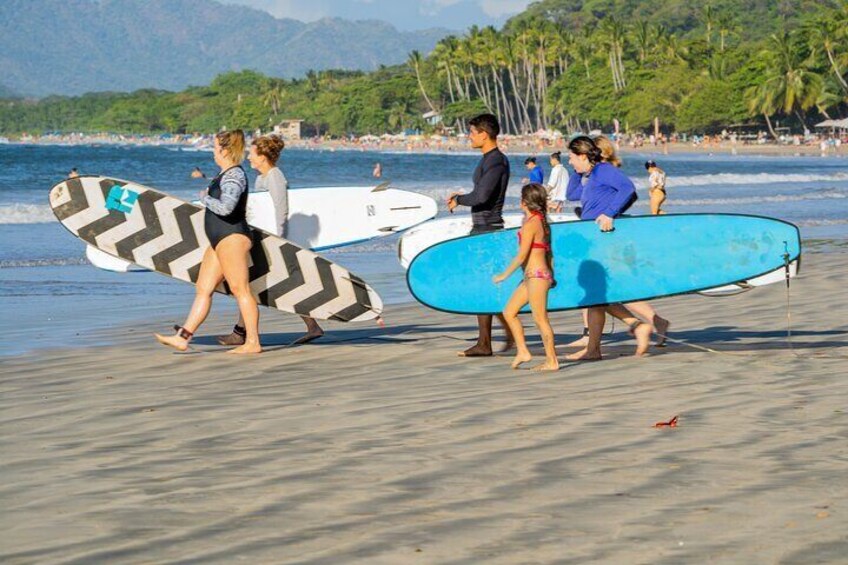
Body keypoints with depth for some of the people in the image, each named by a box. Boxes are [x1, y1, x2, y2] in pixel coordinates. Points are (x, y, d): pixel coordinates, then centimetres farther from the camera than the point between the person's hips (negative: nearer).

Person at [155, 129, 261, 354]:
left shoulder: (234, 175, -14)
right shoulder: (225, 174, 18)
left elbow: (225, 207, -27)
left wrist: (205, 198, -12)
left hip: (232, 238, -11)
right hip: (221, 240, 11)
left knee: (240, 289, -9)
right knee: (203, 288, 8)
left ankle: (253, 342, -7)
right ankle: (182, 337, 9)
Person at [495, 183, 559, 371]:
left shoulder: (530, 224, -15)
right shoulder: (542, 222, 12)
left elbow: (522, 256, -15)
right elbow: (548, 252, 16)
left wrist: (504, 275, -7)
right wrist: (551, 275, 21)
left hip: (536, 275, -10)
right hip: (532, 277, 10)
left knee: (540, 319, -4)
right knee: (509, 312, 13)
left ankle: (552, 361, 1)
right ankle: (522, 351, 14)